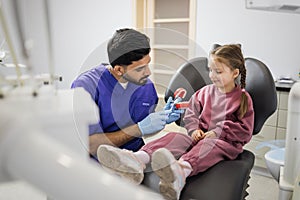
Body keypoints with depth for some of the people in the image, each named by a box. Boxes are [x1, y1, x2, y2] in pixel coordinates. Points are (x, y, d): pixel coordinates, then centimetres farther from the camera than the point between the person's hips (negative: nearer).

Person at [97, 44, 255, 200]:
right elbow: (190, 114, 17)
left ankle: (181, 170, -73)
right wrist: (194, 129, -3)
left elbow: (245, 131, -2)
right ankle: (138, 158, -52)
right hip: (200, 136, 5)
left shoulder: (243, 98, 2)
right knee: (175, 137, -24)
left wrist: (218, 132, -12)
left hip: (226, 142, -4)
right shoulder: (205, 92, 15)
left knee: (208, 145, -38)